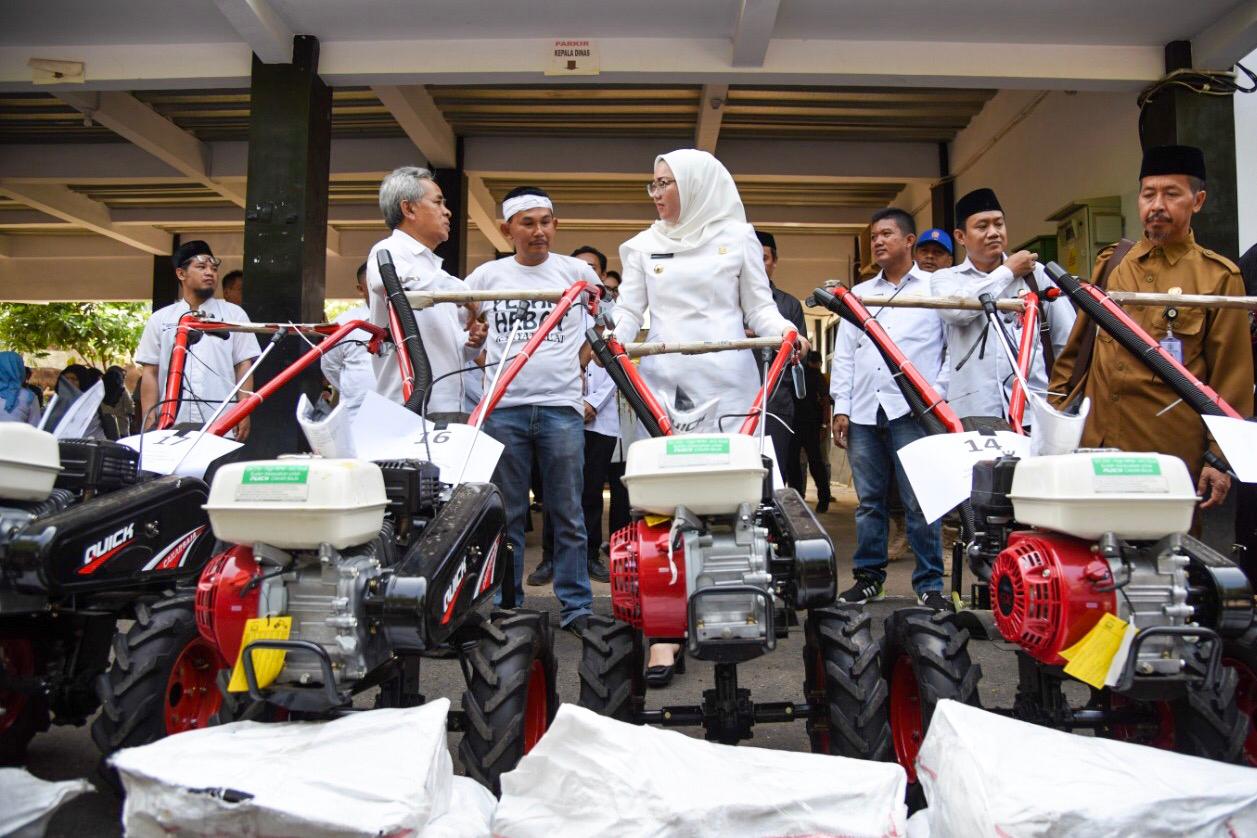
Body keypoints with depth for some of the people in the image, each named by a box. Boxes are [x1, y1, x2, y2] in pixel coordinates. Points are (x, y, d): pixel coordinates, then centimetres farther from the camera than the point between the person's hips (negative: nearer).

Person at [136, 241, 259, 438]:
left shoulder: (234, 314, 9)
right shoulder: (160, 319, 12)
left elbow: (244, 366, 6)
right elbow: (150, 373, 10)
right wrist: (149, 419, 0)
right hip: (171, 423, 1)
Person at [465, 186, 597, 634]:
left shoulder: (577, 272, 6)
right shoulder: (487, 275, 9)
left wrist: (579, 361, 7)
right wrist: (485, 355, 4)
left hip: (562, 406, -1)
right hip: (504, 408, 1)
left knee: (568, 514, 3)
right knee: (506, 514, 7)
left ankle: (576, 608, 11)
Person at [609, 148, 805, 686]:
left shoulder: (738, 237, 10)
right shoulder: (643, 245, 16)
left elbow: (759, 306, 7)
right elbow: (629, 310, 9)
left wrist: (784, 332, -13)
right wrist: (611, 339, -11)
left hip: (726, 382, -1)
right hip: (662, 381, 1)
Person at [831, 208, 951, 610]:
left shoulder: (936, 288, 8)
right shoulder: (859, 294, 20)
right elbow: (843, 355, 15)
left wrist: (938, 391, -7)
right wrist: (841, 407, 7)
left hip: (913, 411, -4)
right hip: (864, 412, 4)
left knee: (920, 502, -4)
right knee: (868, 500, 9)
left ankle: (929, 584, 5)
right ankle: (869, 575, 19)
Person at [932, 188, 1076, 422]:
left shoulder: (1037, 273, 14)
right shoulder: (946, 277, 12)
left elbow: (1069, 343, 14)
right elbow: (955, 309, -12)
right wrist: (1008, 272, 1)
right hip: (972, 412, -1)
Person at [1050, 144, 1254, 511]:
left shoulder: (1219, 277, 1)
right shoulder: (1111, 263, 11)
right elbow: (1078, 344, 16)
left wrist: (1220, 458, -4)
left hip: (1170, 454, -3)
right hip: (1093, 442, 3)